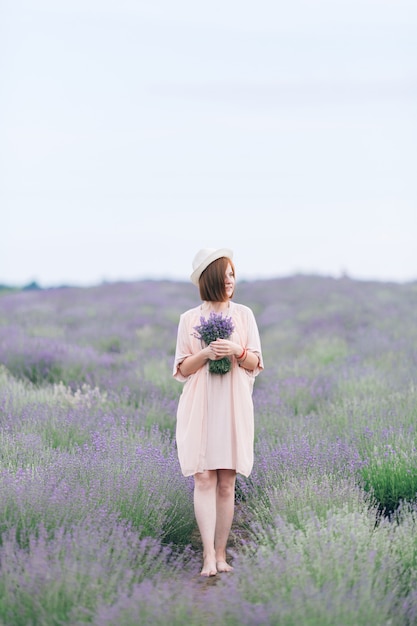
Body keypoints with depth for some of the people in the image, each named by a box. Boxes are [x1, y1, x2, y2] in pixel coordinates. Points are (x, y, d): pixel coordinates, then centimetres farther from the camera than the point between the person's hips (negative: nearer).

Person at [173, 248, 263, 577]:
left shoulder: (244, 314, 9)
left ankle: (221, 554, 8)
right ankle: (208, 556, -12)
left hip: (234, 405, 1)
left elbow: (255, 364, 7)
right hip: (200, 406, -1)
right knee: (204, 479, -10)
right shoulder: (189, 319, 6)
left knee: (227, 483, 1)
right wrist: (205, 354, -12)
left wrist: (237, 351, -13)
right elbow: (182, 368, 6)